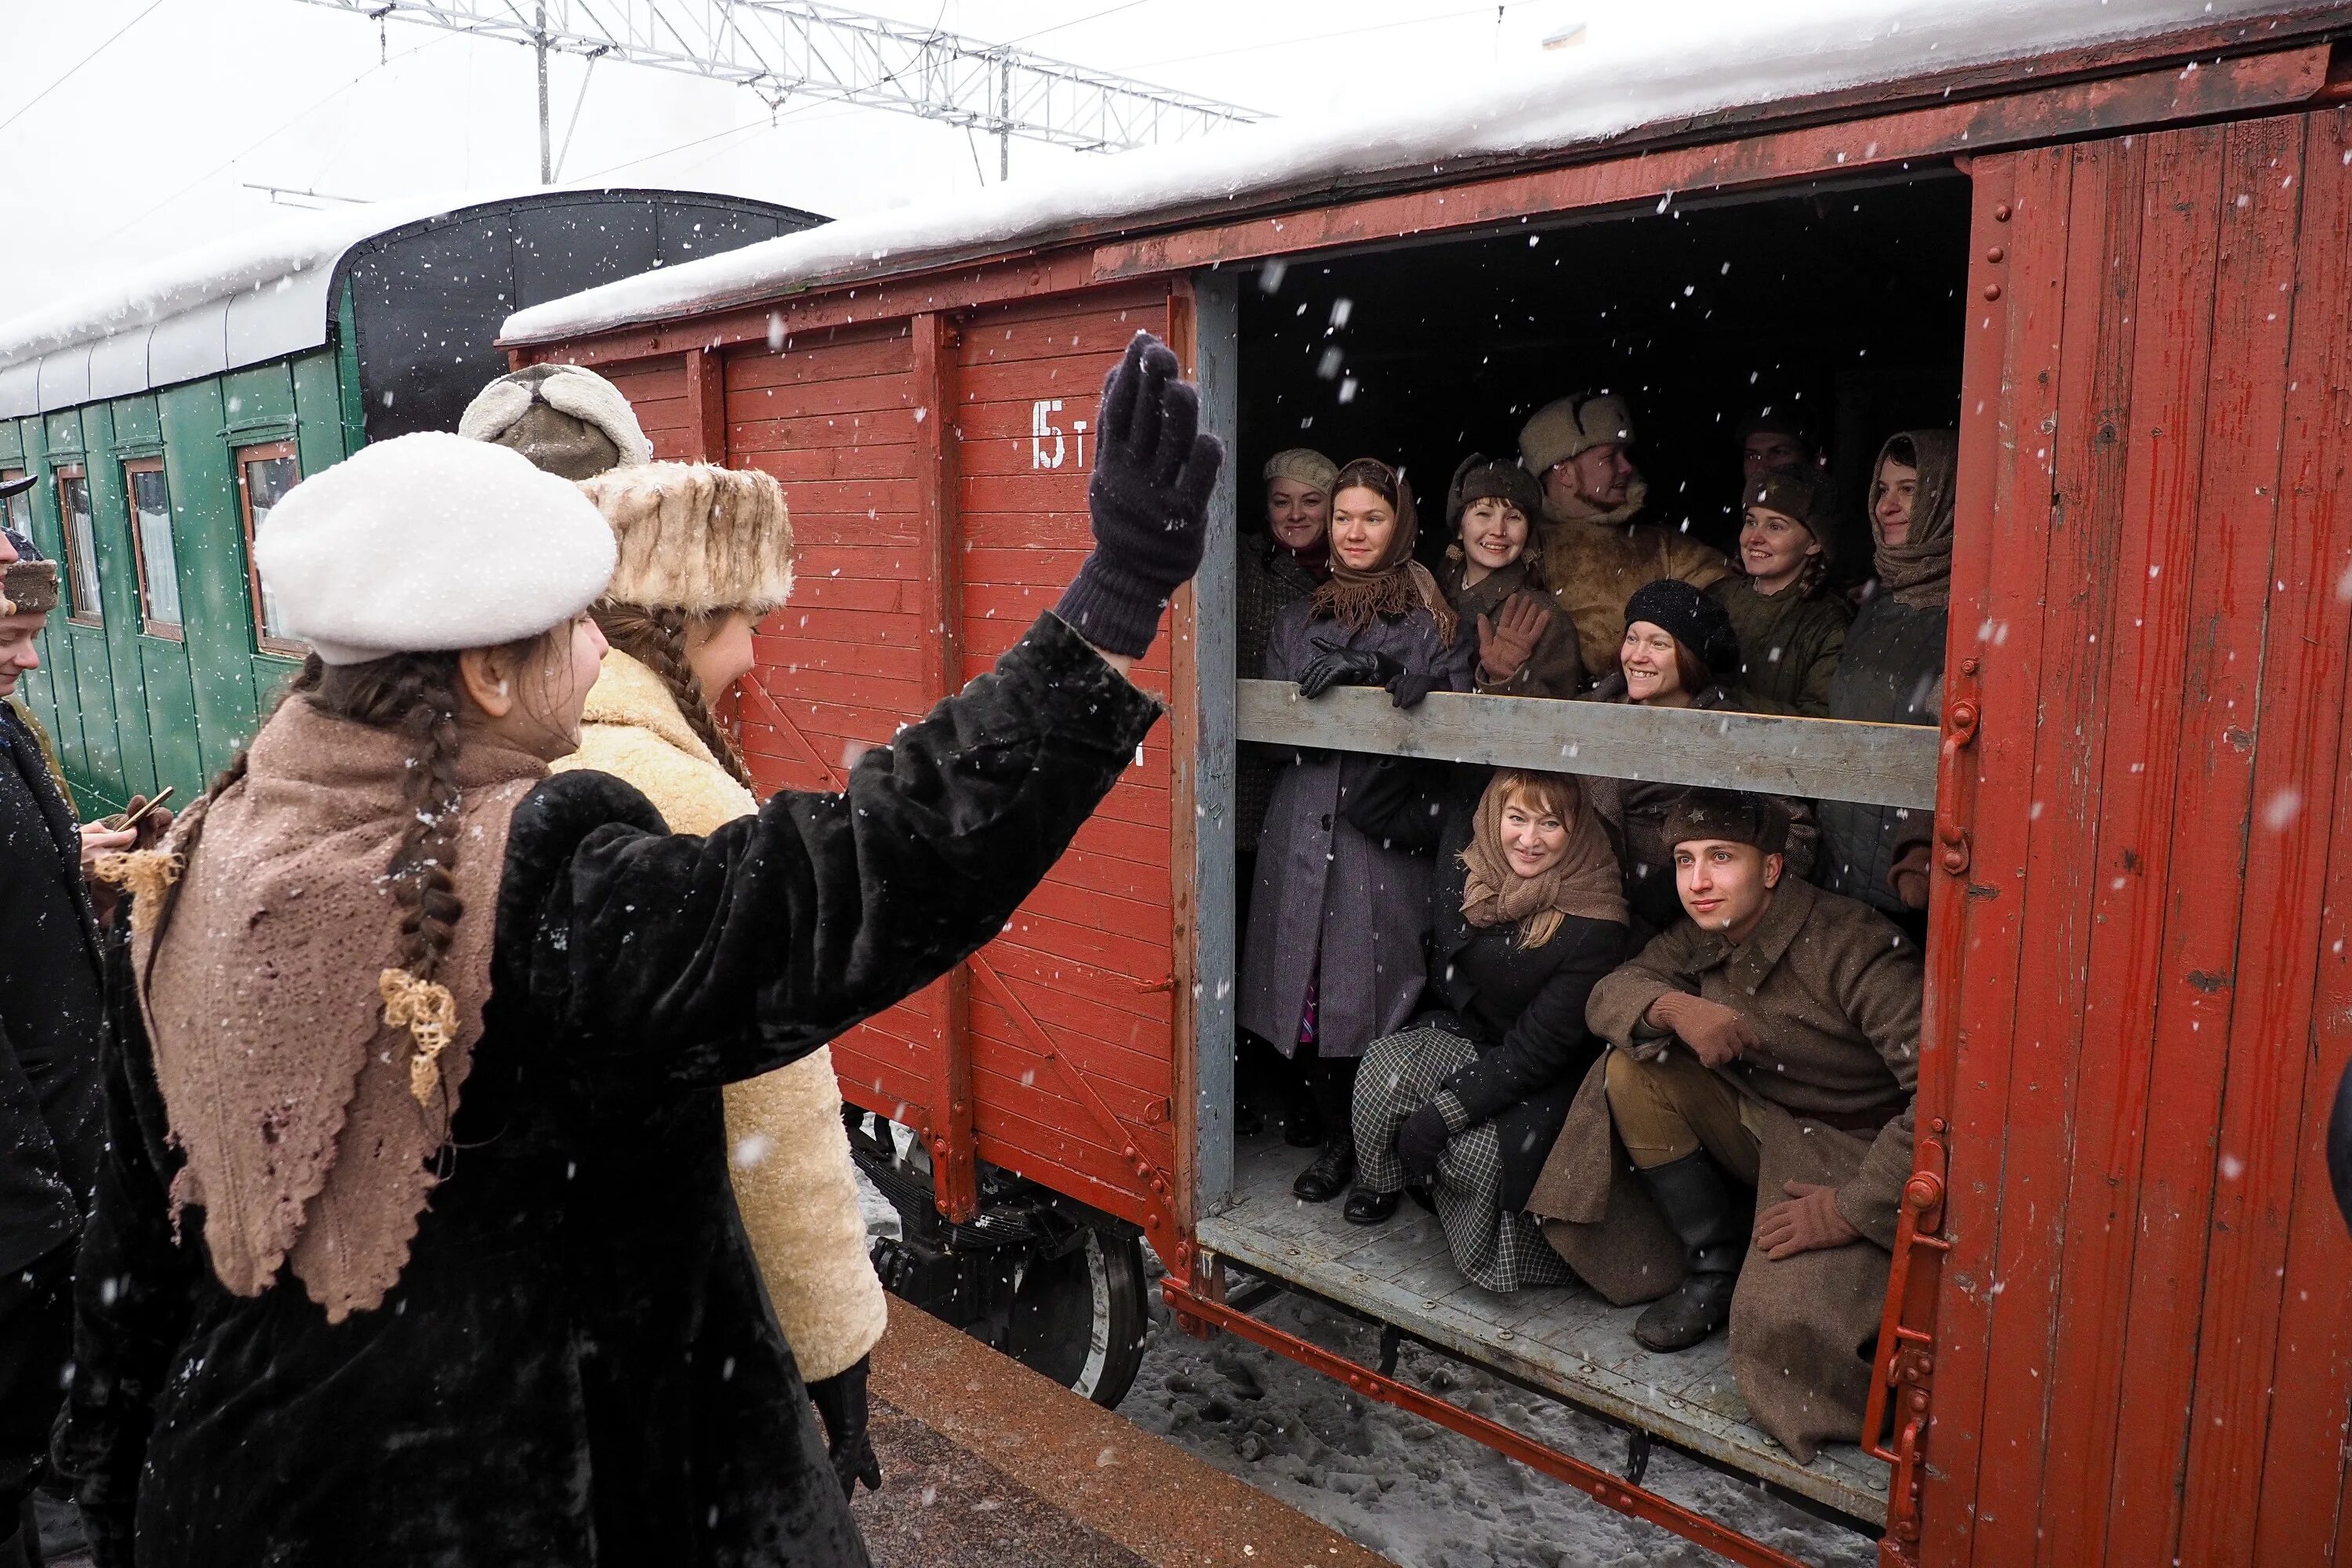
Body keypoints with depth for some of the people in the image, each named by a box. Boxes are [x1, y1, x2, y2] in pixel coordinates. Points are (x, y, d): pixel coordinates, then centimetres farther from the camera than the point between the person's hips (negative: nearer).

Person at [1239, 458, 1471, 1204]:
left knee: (1377, 983, -5)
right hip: (1306, 826, 4)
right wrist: (1318, 698, -10)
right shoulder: (1301, 616, 17)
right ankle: (1336, 1138, 18)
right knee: (1308, 981, 2)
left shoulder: (1431, 616, 5)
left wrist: (1370, 670, -19)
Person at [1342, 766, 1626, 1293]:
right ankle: (1378, 1184, 3)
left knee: (1477, 1152, -31)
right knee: (1383, 1067, -27)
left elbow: (1538, 1048, -21)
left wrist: (1443, 1113, -24)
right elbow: (1373, 812, 3)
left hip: (1542, 1078, -4)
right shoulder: (1465, 827, -11)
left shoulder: (1594, 928, -25)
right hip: (1457, 1034, 4)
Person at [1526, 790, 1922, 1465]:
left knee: (1781, 1324, -30)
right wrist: (1672, 1006, -25)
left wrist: (1854, 1207, -30)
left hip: (1850, 1155, -7)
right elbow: (1607, 996, -1)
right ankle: (1713, 1266, 2)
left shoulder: (1849, 944, -25)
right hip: (1758, 1124, 8)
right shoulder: (1700, 940, -2)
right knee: (1633, 1069, -11)